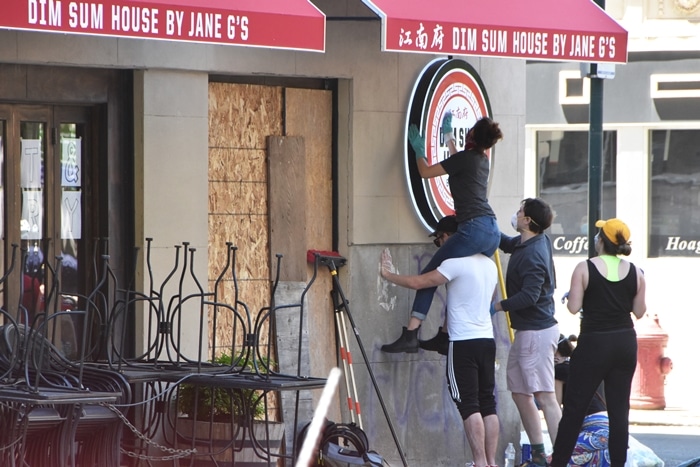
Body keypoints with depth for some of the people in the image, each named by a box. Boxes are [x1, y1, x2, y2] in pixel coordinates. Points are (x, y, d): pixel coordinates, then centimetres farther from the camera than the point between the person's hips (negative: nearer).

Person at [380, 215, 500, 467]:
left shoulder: (455, 264, -12)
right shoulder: (489, 265, 14)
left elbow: (418, 282, -13)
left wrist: (389, 274, 3)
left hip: (463, 343, -7)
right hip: (487, 340, 7)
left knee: (469, 405, -7)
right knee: (488, 404, 7)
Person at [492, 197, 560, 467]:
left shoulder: (532, 255, -21)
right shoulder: (526, 243, 9)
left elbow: (529, 296, -28)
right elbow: (507, 244, 31)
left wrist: (498, 306, -16)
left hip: (536, 332, -11)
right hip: (526, 331, 11)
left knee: (545, 396, -13)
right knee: (520, 392, 15)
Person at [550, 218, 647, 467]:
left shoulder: (585, 269, -10)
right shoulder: (635, 272, -1)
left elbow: (574, 307, -12)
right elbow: (639, 312, 3)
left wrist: (570, 297, 9)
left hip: (593, 344, -3)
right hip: (625, 344, 3)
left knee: (574, 408, 4)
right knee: (619, 409, 7)